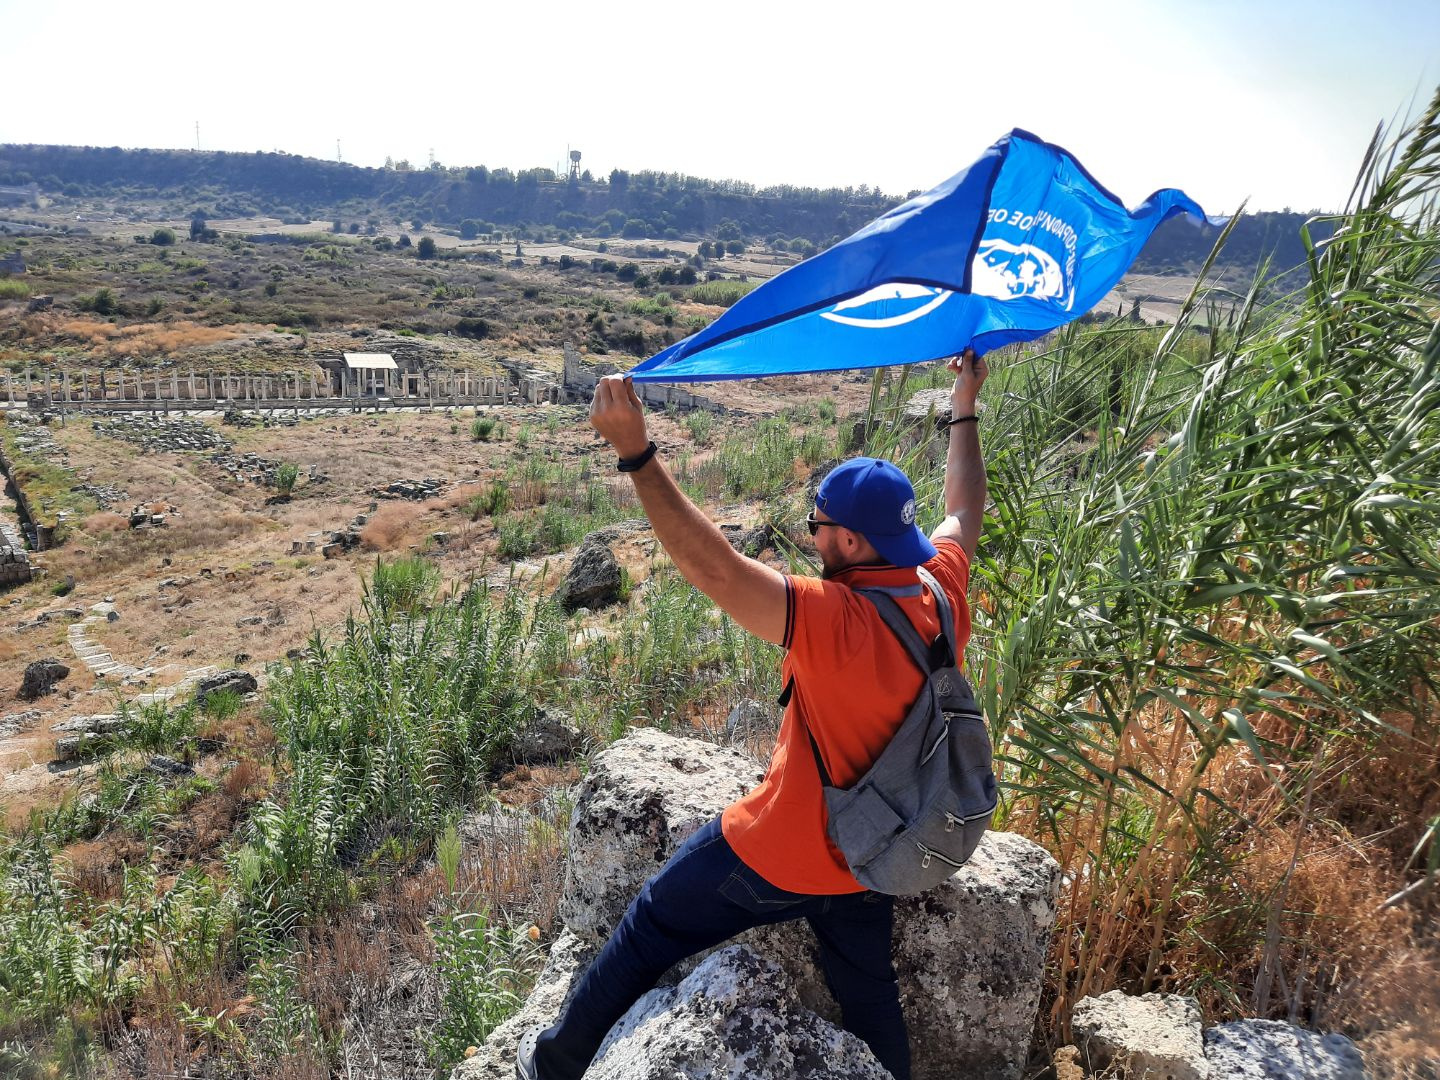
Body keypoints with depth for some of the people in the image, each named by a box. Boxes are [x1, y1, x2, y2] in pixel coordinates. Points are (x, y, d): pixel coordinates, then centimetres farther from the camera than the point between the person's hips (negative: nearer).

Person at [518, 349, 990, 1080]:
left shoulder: (836, 623, -34)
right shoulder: (943, 591, -11)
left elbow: (711, 567, -42)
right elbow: (964, 512, 9)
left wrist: (634, 451, -44)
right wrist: (964, 412, 21)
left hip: (781, 853, -6)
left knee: (649, 930, 15)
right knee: (869, 992, 26)